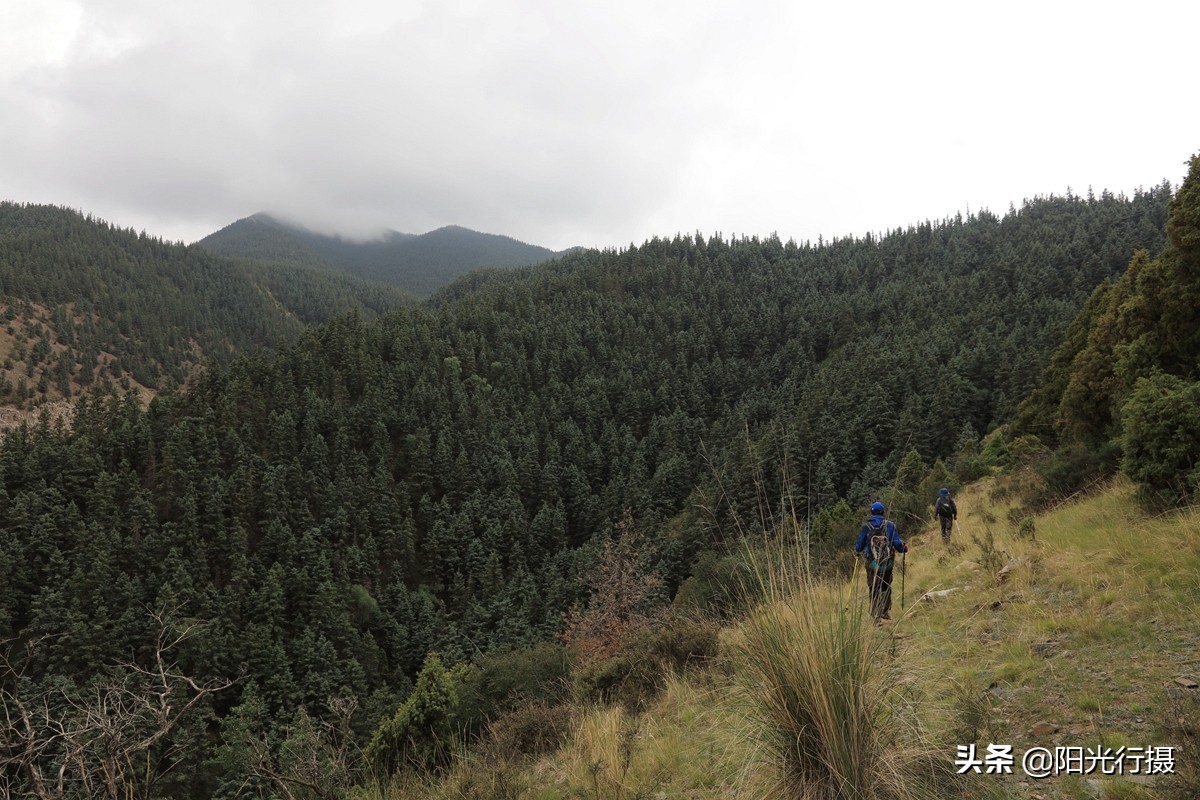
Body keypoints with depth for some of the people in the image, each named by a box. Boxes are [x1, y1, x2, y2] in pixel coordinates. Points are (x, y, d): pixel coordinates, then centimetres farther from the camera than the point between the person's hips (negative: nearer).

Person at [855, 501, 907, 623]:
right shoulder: (890, 525, -4)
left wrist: (857, 551, 24)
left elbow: (860, 545, 1)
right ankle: (886, 611, 24)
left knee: (874, 590, 5)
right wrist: (904, 548, 16)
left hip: (872, 564, -1)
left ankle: (877, 616, -2)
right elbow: (897, 542, -6)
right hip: (888, 563, 1)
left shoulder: (866, 526, -4)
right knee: (886, 587, 22)